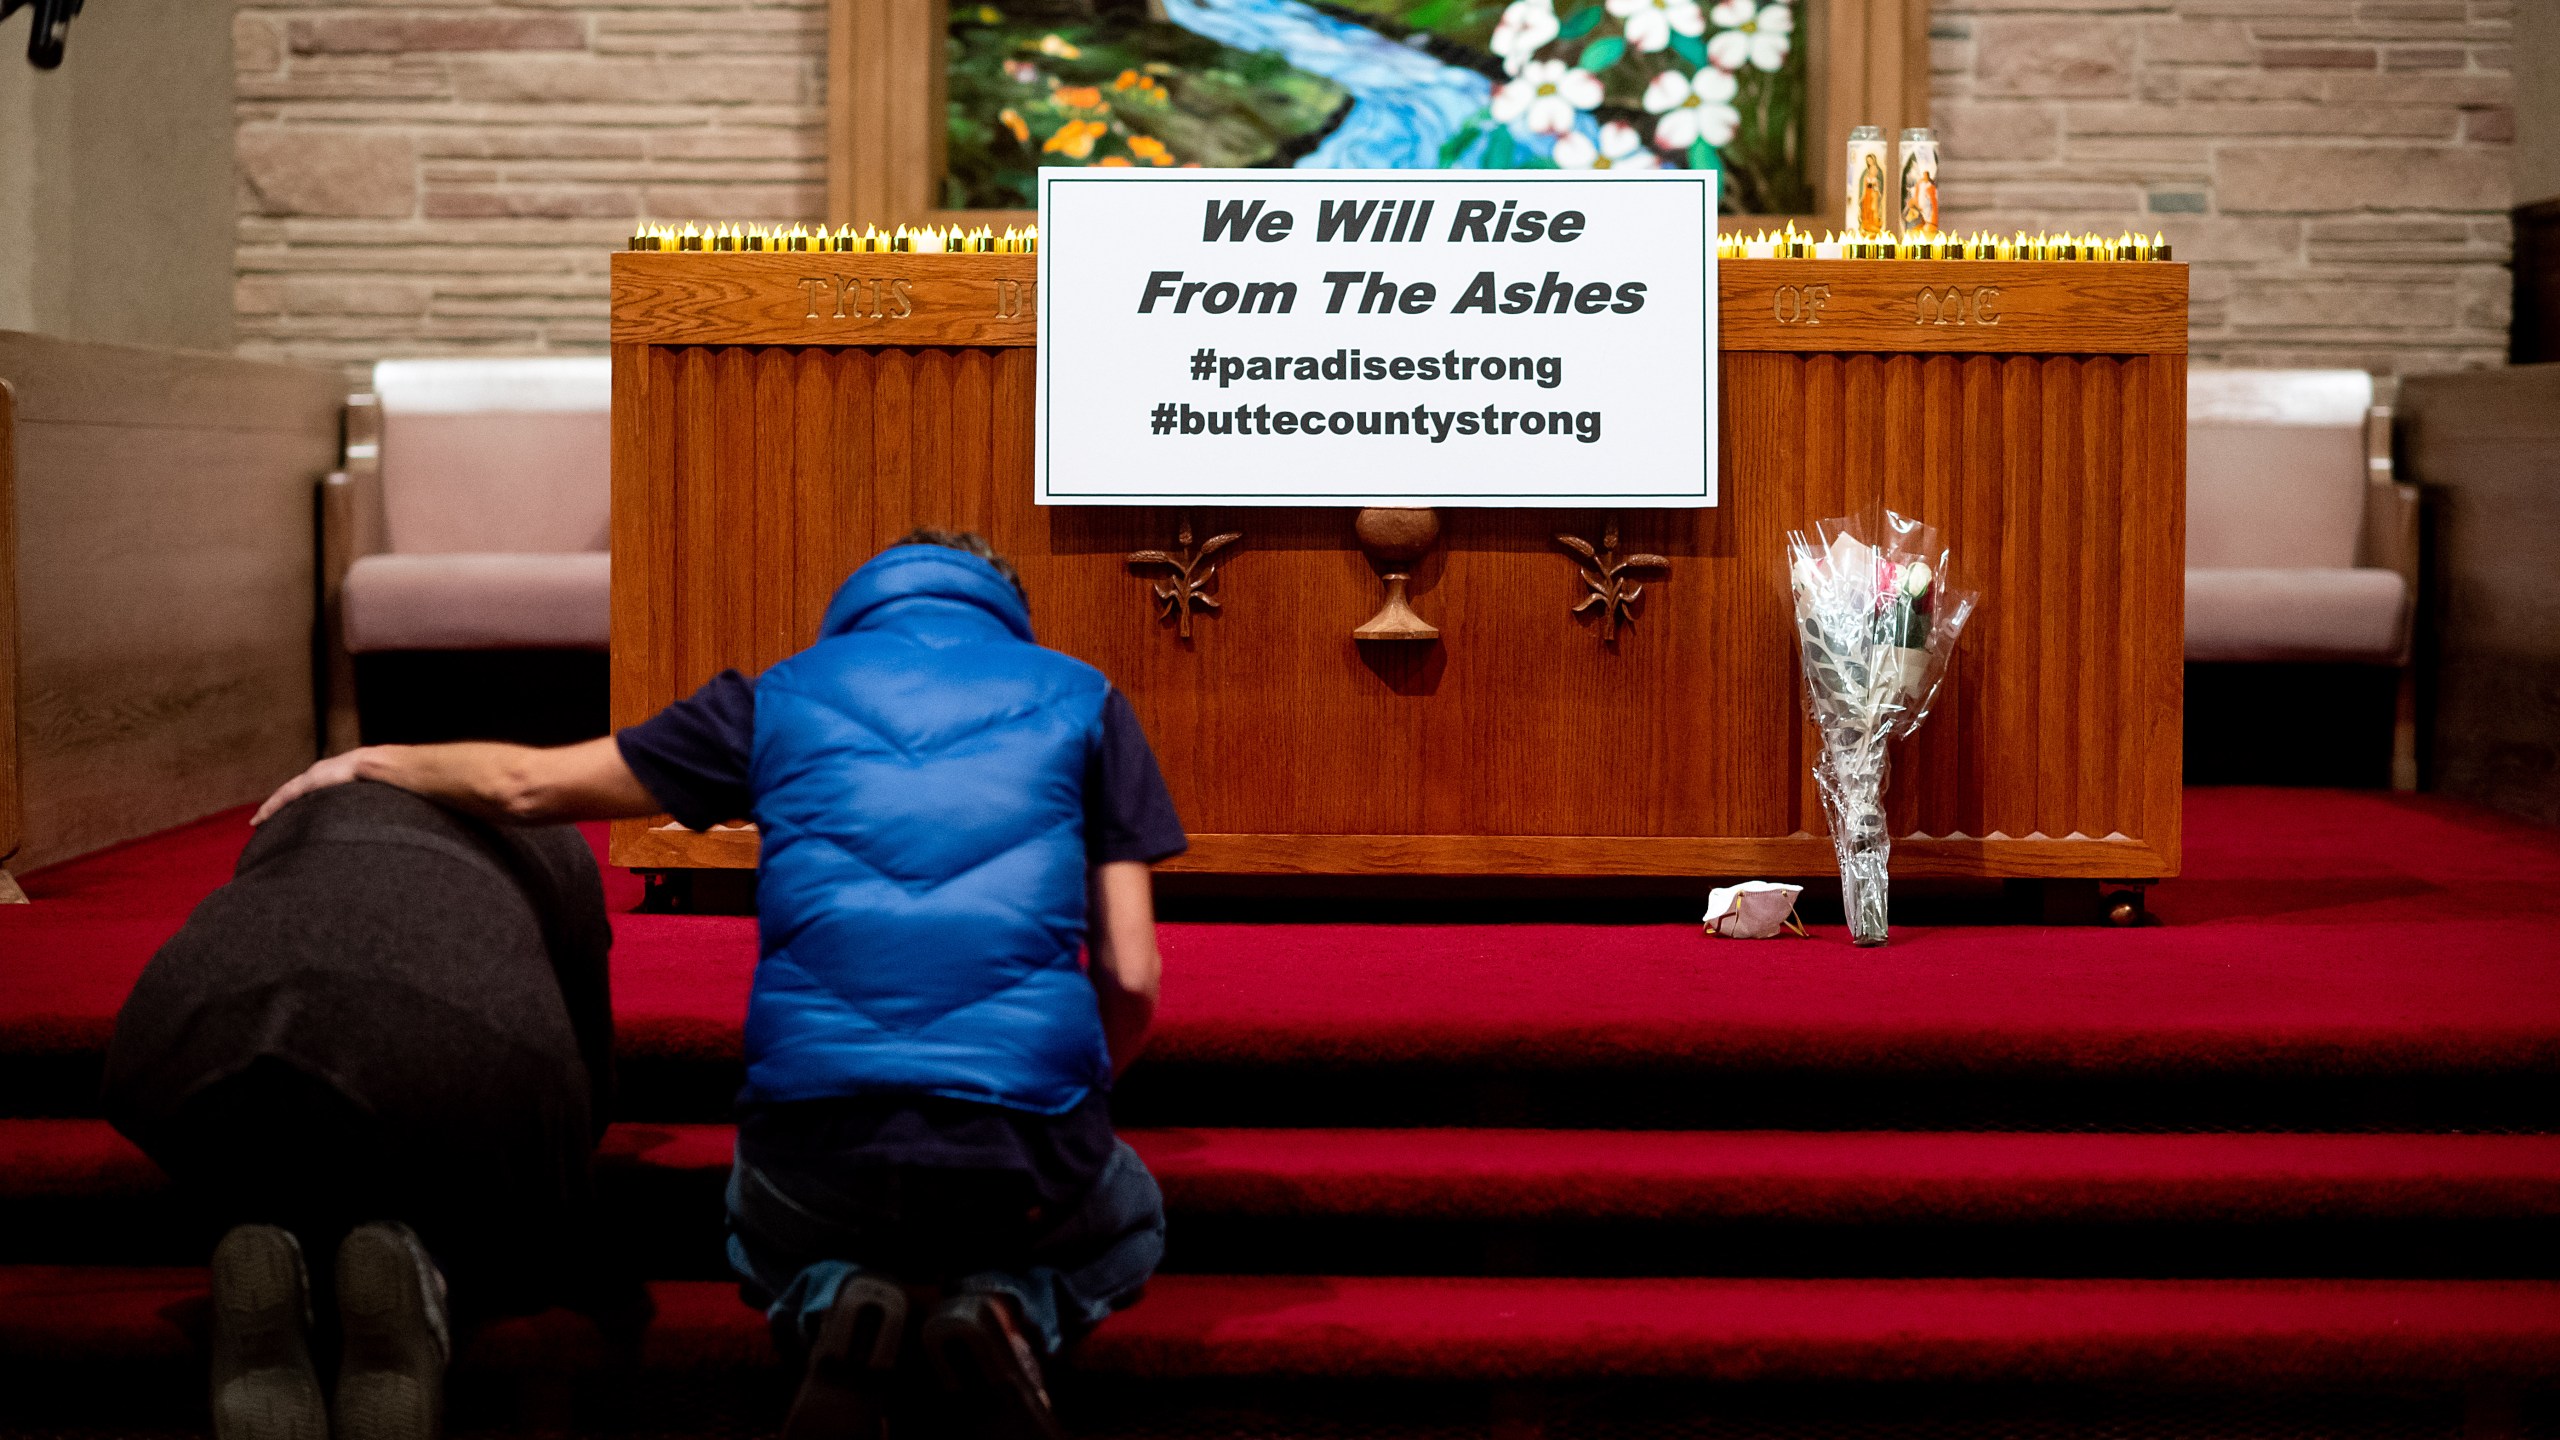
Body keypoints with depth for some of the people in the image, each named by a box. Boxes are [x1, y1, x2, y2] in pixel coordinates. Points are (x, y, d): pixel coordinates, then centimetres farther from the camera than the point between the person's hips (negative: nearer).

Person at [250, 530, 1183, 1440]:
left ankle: (838, 1314, 2)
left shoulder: (778, 697, 15)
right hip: (1027, 1154, -2)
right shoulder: (1082, 702, 12)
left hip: (816, 1146, 2)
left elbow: (525, 784, 20)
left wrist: (372, 762, 40)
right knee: (1123, 1239, 35)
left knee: (770, 1250, 40)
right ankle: (1006, 1315, -1)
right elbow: (1132, 974, 5)